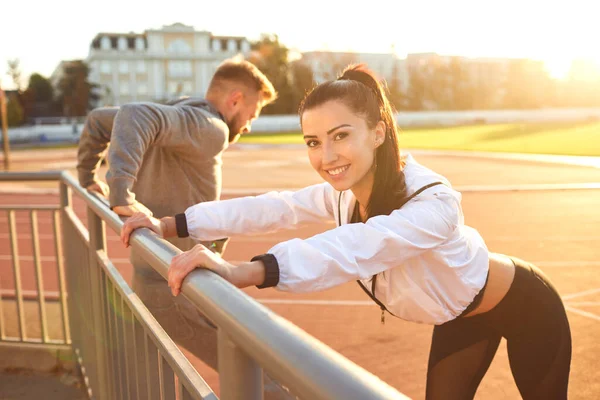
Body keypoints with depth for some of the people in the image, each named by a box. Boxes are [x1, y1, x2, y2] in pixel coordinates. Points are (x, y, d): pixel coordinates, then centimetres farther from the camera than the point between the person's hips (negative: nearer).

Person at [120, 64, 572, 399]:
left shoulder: (433, 202, -41)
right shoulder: (345, 194, -19)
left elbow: (356, 248, -57)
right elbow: (274, 208, -20)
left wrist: (243, 271, -69)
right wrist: (171, 224, -26)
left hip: (526, 308, -6)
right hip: (457, 316, 6)